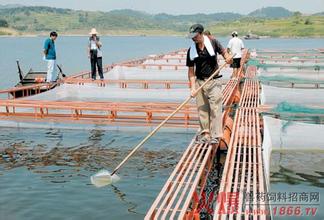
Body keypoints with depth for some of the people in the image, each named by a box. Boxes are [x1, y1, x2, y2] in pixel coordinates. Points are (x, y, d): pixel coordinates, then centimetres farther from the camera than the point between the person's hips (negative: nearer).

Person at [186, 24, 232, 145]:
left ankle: (215, 135, -3)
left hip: (214, 81, -3)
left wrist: (227, 57, -19)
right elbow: (191, 71, 1)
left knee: (215, 108, -7)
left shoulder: (213, 43, -5)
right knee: (202, 109, 6)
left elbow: (224, 52, 6)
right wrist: (193, 87, -8)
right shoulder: (191, 50, 1)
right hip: (200, 82, 3)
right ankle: (205, 134, 16)